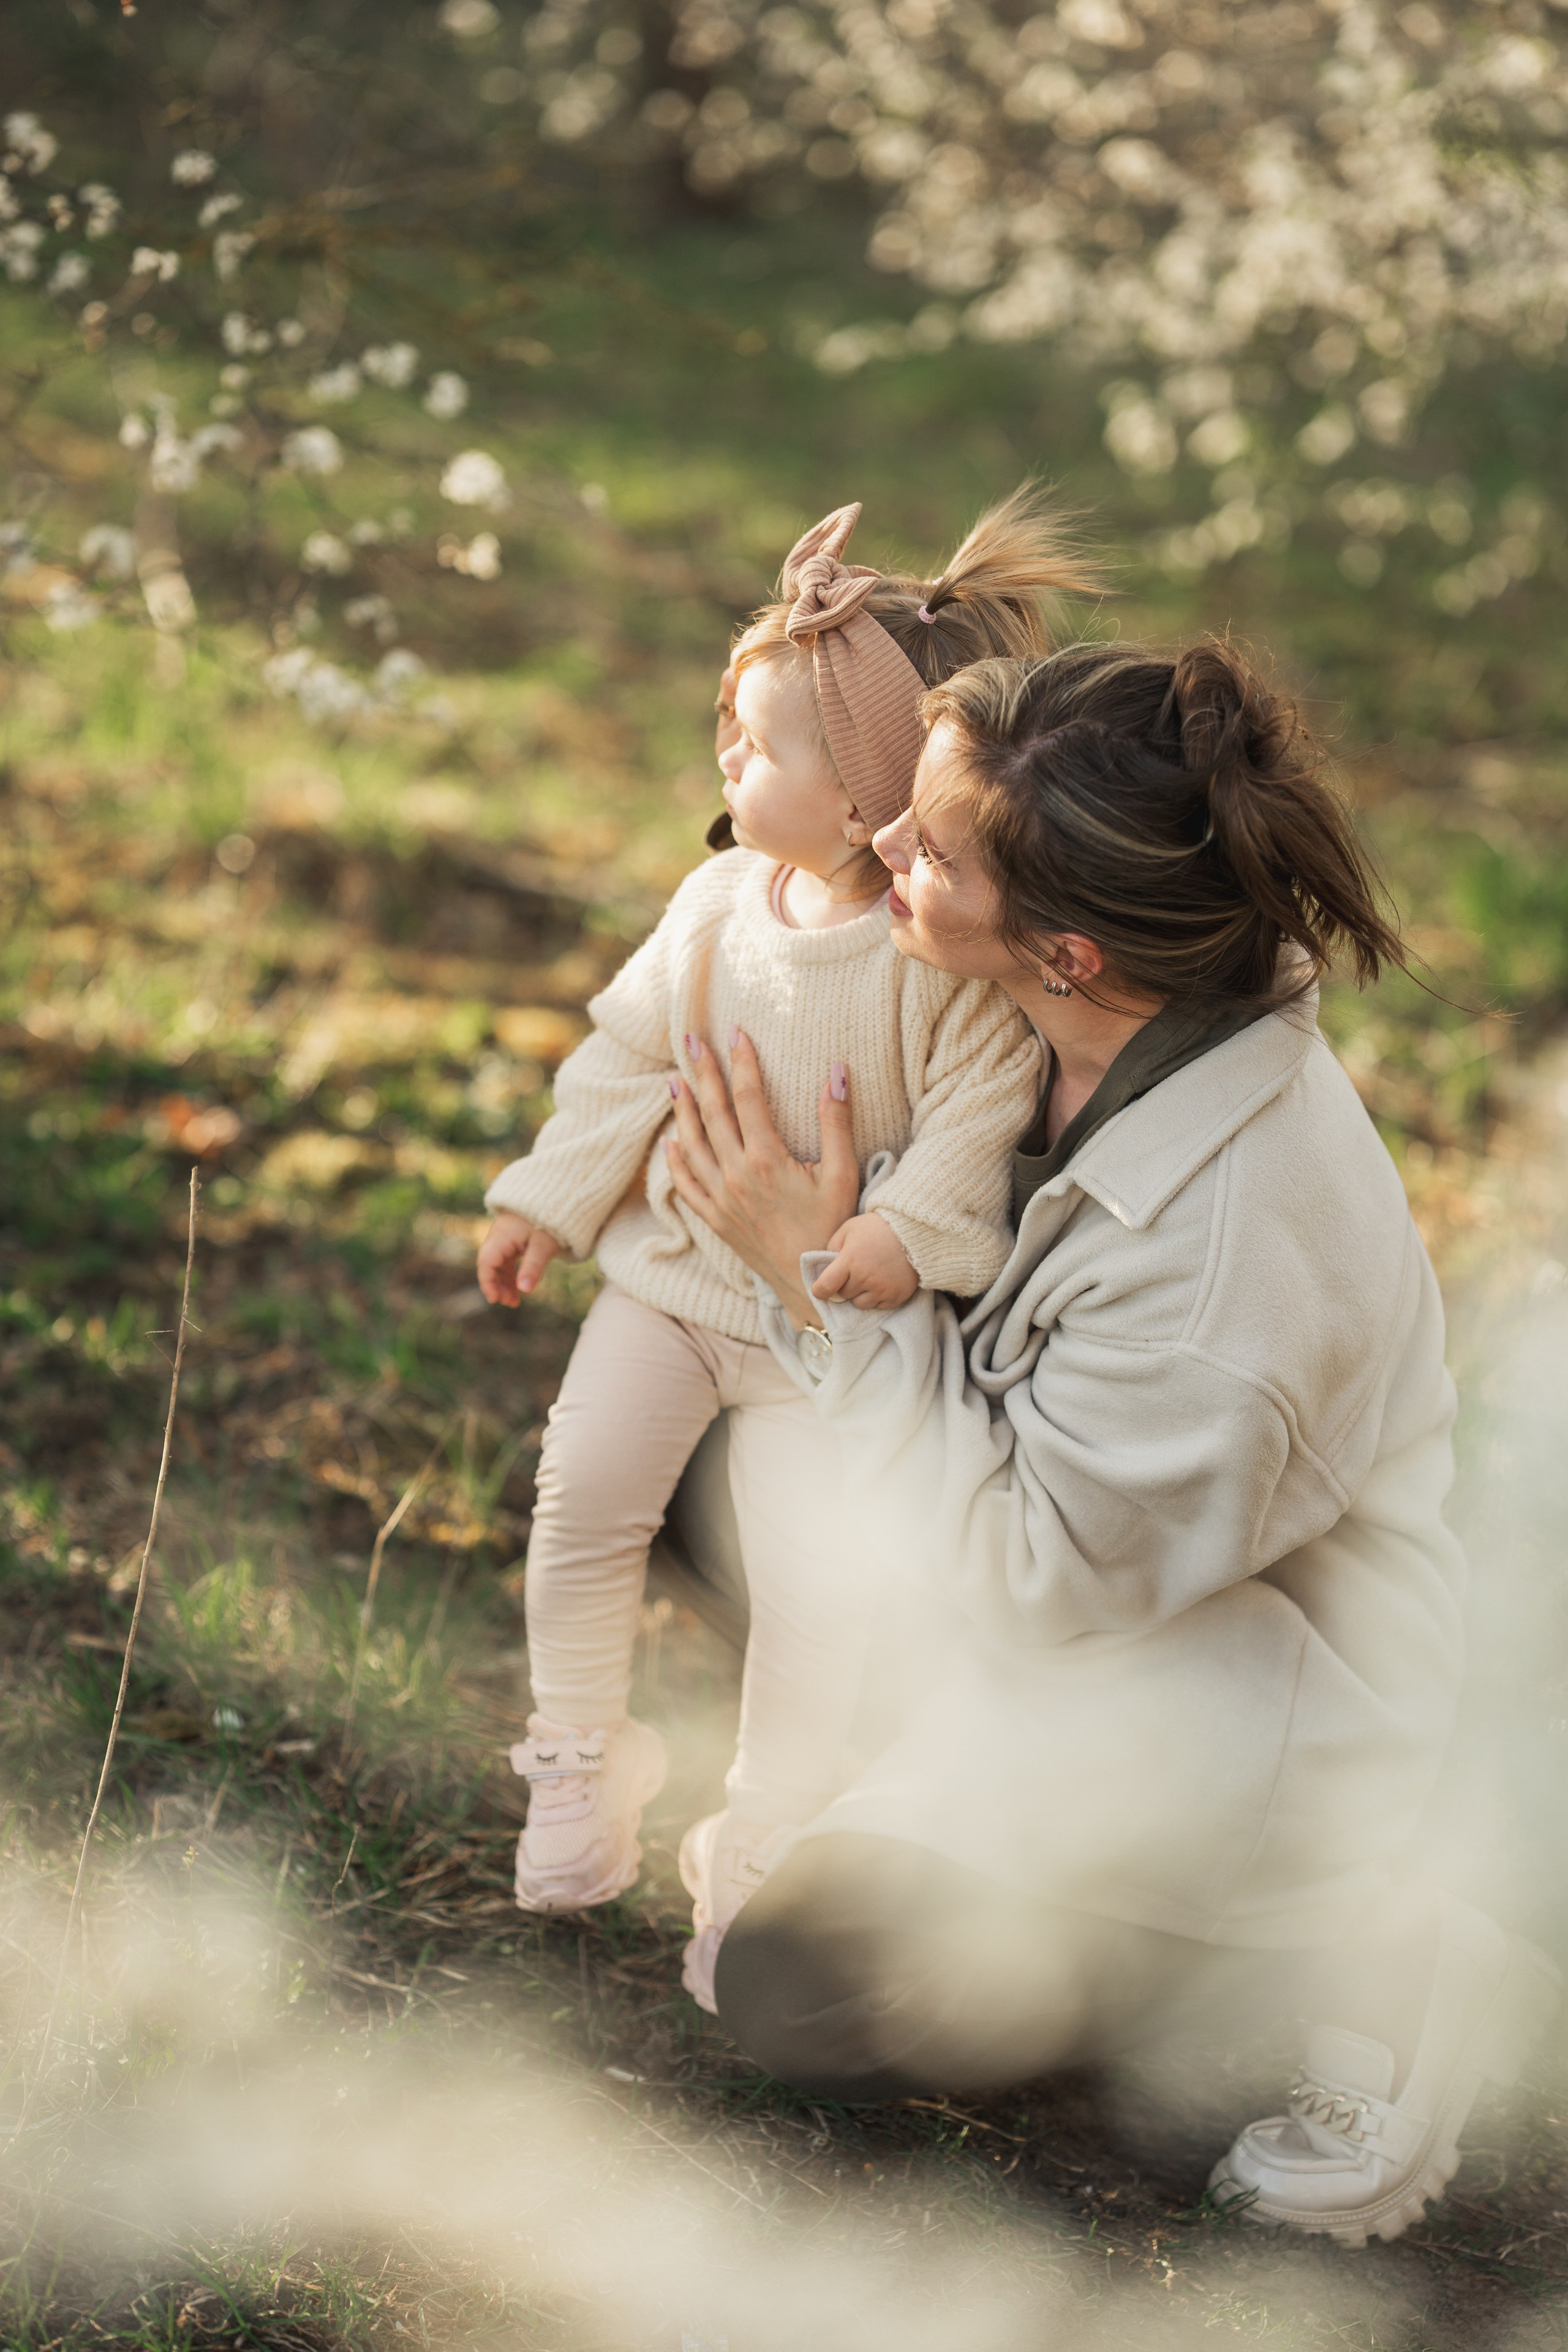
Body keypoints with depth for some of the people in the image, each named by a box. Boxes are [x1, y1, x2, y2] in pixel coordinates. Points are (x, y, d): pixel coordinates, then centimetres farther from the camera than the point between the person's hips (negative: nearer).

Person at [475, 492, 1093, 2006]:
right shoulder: (720, 904, -2)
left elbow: (977, 1116, -17)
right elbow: (629, 1056, 9)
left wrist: (905, 1231, -31)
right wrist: (550, 1199, 10)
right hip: (673, 1273, 4)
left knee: (823, 1594, -10)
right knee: (582, 1493, -6)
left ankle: (751, 1856, 11)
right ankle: (581, 1754, 20)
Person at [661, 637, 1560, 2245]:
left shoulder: (1229, 1237, -38)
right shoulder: (1138, 1033, -14)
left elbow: (1031, 1573, -27)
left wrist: (819, 1281, -26)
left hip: (1225, 1738, -8)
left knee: (791, 1993, -5)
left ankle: (1340, 1963, 1)